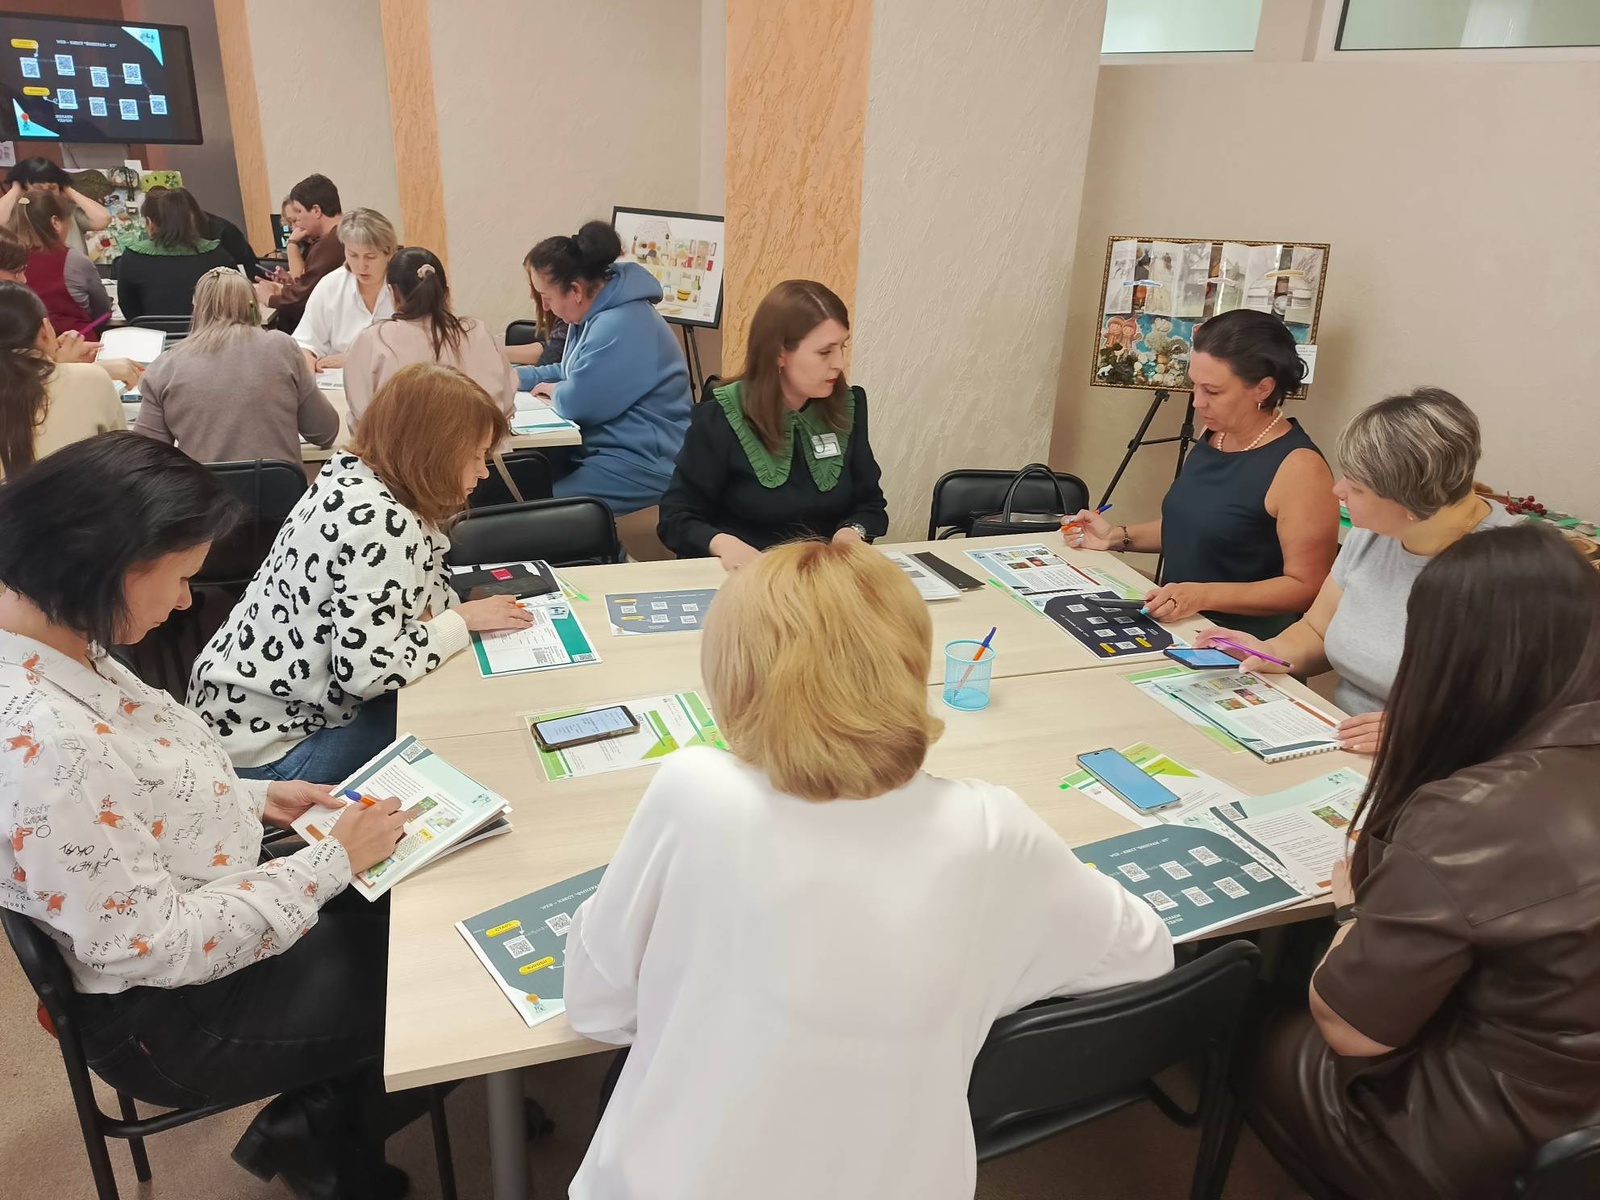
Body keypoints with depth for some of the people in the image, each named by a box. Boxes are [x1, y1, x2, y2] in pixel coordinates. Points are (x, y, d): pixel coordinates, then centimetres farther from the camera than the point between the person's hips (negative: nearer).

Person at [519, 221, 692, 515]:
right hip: (607, 447, 11)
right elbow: (571, 374, 24)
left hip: (645, 463, -11)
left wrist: (554, 391, 0)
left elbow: (576, 402, -23)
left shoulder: (619, 327, -23)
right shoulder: (595, 314, 12)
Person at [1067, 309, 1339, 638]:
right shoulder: (1213, 435, 9)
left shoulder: (1298, 466, -17)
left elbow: (1307, 587, -17)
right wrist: (1119, 537, 11)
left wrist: (1204, 595, -27)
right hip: (1174, 623, 8)